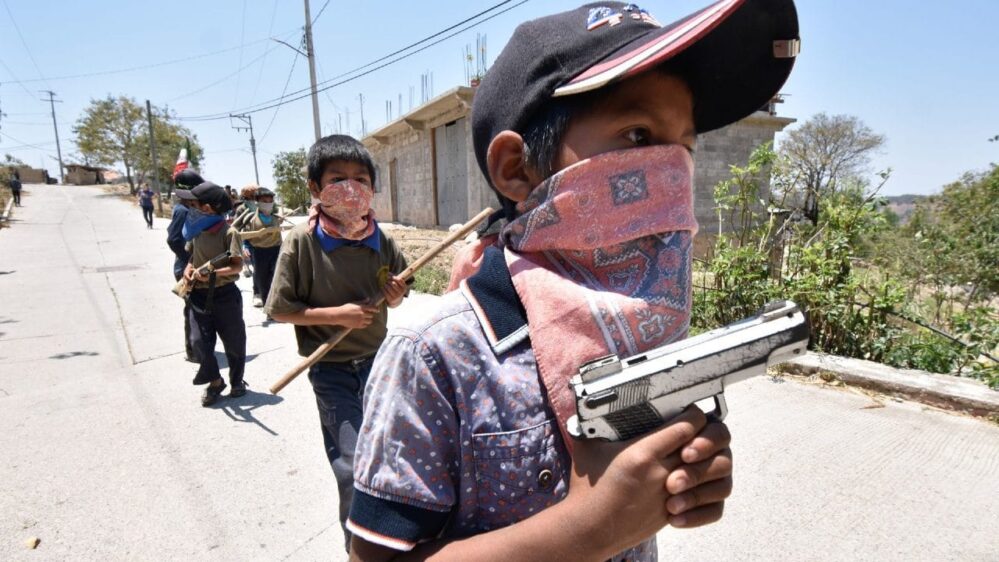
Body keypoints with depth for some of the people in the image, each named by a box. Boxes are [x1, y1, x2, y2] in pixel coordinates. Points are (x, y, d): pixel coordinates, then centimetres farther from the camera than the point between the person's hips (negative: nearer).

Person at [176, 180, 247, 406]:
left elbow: (237, 266, -18)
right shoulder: (197, 231, 5)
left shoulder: (229, 232, -14)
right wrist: (188, 268, -2)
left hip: (225, 295, -5)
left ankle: (237, 381, 28)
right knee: (200, 341, 3)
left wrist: (212, 273, -31)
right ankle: (215, 381, 23)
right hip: (199, 295, 5)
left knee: (233, 342, 8)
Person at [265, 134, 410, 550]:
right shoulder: (301, 242, -16)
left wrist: (394, 296, -15)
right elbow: (279, 310, -10)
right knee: (354, 469, -5)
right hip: (331, 369, -4)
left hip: (377, 360, 5)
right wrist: (336, 315, -21)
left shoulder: (383, 242, -6)